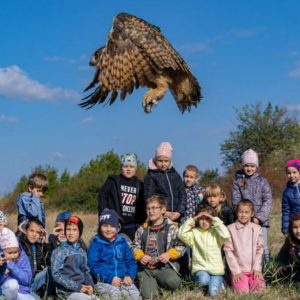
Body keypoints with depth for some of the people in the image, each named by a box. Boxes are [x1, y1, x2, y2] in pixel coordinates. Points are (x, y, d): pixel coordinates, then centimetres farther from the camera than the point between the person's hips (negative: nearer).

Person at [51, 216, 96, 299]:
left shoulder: (82, 252, 14)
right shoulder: (59, 251, -3)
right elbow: (56, 274, -9)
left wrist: (90, 285, -3)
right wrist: (77, 287, -14)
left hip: (83, 290, 6)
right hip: (67, 291, -6)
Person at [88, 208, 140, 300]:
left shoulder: (122, 242, 14)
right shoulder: (96, 243, 1)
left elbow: (131, 261, 14)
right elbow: (92, 265, -7)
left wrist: (130, 276, -6)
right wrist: (110, 278, -16)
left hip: (123, 279, 4)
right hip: (104, 281, -4)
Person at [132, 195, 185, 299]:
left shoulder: (172, 227, 2)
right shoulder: (142, 229, 13)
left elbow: (180, 247, 1)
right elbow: (135, 247, 15)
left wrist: (169, 254, -15)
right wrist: (140, 256, -5)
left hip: (165, 267, -1)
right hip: (145, 268, 1)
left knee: (173, 281, -33)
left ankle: (159, 282, 0)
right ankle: (153, 283, 8)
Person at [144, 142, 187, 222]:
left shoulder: (175, 175, 15)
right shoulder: (150, 176, 2)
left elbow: (182, 195, 11)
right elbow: (149, 198, -4)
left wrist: (179, 212, -5)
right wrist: (164, 213, -12)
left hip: (175, 218, 4)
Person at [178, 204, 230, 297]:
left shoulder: (215, 232, 5)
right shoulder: (194, 232, 6)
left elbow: (226, 235, -16)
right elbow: (182, 234, -11)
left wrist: (215, 220, -10)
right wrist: (192, 220, -7)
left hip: (216, 269, 0)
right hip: (200, 268, 0)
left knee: (213, 293, -21)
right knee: (203, 279, -34)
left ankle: (217, 282, 14)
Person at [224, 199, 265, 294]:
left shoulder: (257, 228, 6)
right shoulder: (230, 229, -2)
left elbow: (260, 249, 6)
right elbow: (228, 251, -4)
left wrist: (257, 268, -5)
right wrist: (236, 271, -9)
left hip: (254, 269, 2)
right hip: (238, 269, -2)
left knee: (260, 288, -20)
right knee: (242, 291, -20)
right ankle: (235, 280, 8)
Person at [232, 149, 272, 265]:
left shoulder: (262, 181, 6)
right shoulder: (237, 182, 4)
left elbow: (268, 200, -1)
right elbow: (236, 203, -2)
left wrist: (259, 217, -11)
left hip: (260, 220, 0)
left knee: (263, 247, 0)